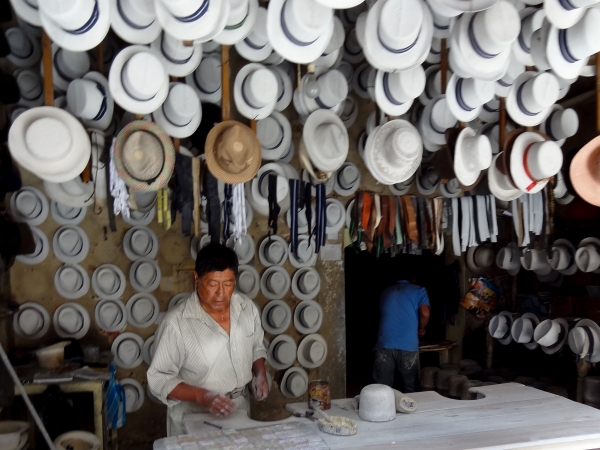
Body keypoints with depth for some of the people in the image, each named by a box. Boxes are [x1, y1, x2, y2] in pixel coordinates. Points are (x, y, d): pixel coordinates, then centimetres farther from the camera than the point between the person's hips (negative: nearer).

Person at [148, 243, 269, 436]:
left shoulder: (248, 308, -7)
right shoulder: (177, 322, -22)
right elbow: (159, 378, -16)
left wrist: (260, 374, -8)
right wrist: (203, 396, -27)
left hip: (238, 412, 5)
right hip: (194, 419, -4)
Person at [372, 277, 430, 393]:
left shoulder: (386, 293, 22)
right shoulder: (419, 291, 10)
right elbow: (425, 313, -7)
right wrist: (421, 329, 13)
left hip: (384, 345, 2)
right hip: (408, 346, -2)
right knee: (410, 389, 12)